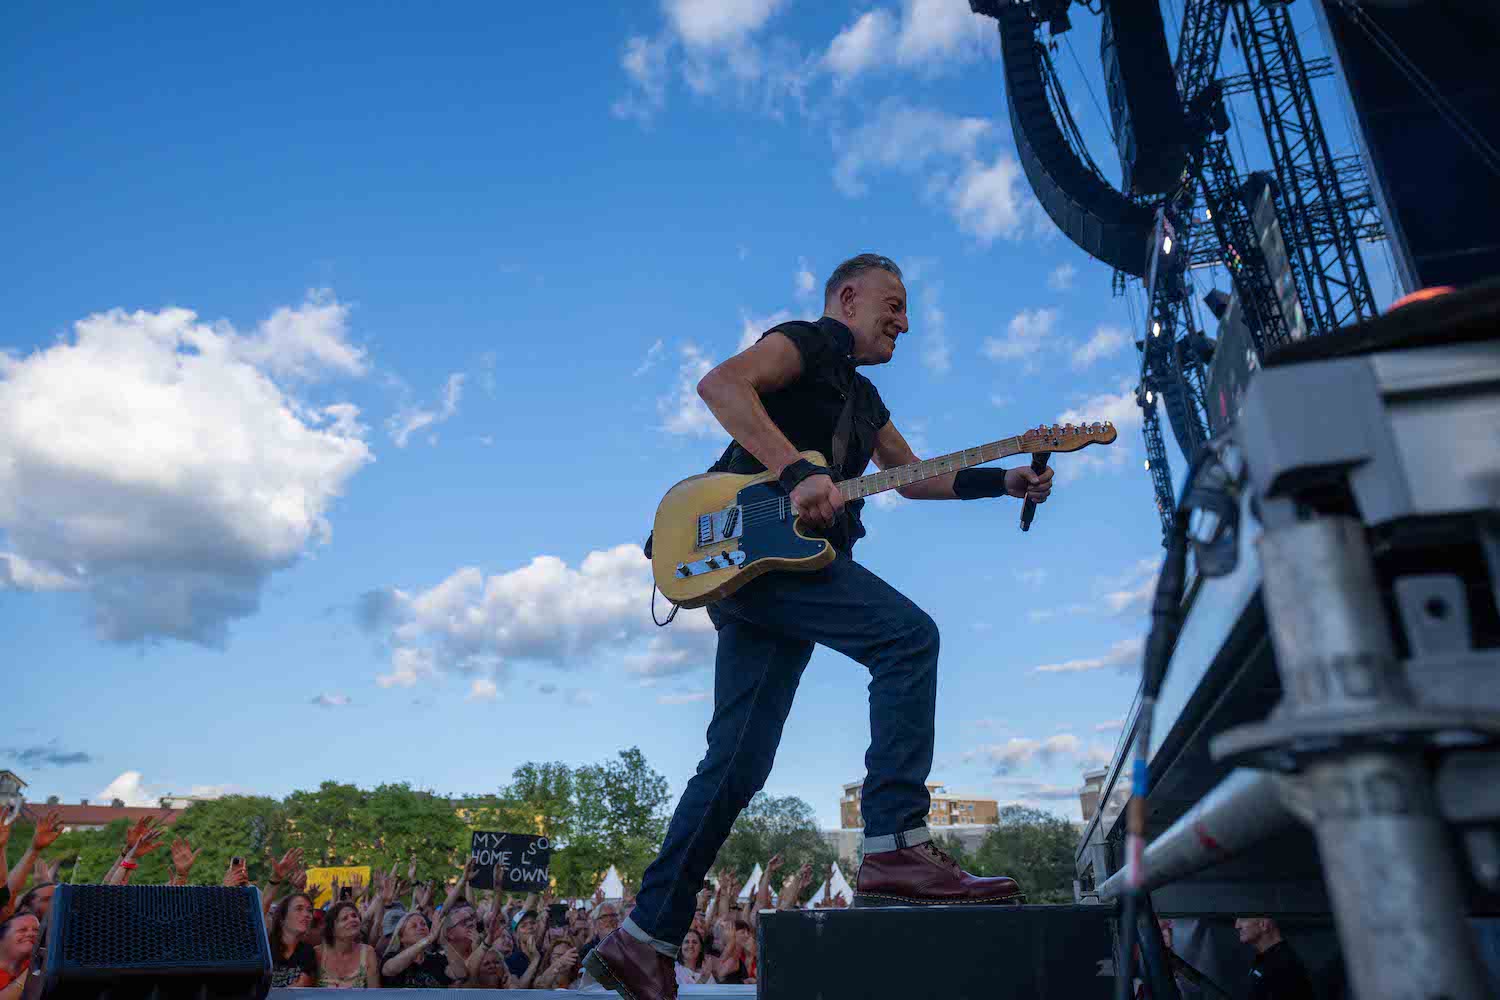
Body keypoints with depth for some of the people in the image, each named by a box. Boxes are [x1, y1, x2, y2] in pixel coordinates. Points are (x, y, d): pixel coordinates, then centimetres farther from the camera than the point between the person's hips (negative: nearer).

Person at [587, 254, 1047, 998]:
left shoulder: (861, 395, 30)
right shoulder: (809, 342, 2)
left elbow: (912, 476, 33)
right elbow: (721, 384, -16)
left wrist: (1004, 481, 21)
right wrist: (797, 473, -25)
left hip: (787, 559, 9)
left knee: (738, 765, 4)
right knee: (908, 635, -22)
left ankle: (643, 939, 11)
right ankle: (895, 850, -21)